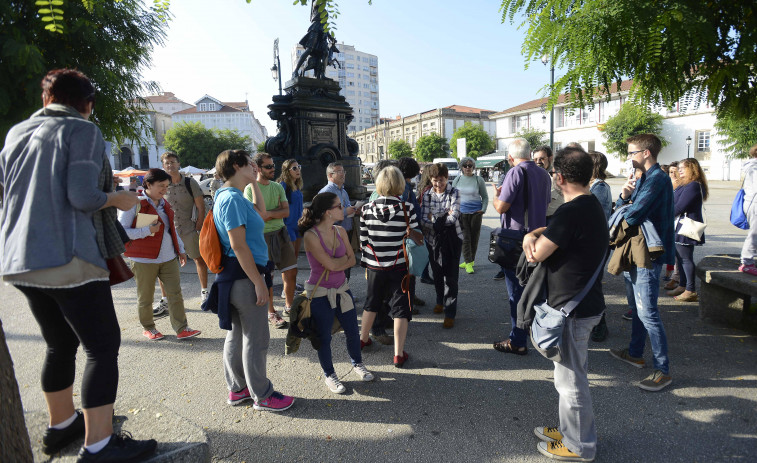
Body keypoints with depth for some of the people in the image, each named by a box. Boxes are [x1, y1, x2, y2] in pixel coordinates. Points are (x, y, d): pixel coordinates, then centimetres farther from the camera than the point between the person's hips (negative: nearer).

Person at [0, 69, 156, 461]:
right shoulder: (82, 130, -7)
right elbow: (83, 197, -18)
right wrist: (118, 199, 0)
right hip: (68, 259, -8)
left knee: (60, 344, 20)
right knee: (103, 346, -2)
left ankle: (60, 426, 34)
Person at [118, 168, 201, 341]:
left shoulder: (164, 204, 14)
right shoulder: (135, 203, -8)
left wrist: (180, 249, 23)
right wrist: (147, 231, -21)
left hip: (169, 257, 6)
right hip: (144, 259, -5)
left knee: (175, 293, 1)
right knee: (145, 297, 8)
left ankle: (181, 329, 5)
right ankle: (148, 328, 27)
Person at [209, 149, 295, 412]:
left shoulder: (231, 196, 14)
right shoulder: (233, 198, -18)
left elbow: (261, 214, 27)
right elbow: (238, 245, -22)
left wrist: (254, 182, 21)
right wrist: (259, 282, -20)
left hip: (238, 278, 11)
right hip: (244, 276, -11)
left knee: (237, 335, 18)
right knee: (256, 338, 2)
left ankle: (237, 389, 32)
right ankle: (262, 395, 16)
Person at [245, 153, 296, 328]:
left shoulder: (278, 187, 11)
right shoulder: (250, 189, -7)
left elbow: (286, 212, 2)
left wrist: (267, 213, -12)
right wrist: (276, 212, -7)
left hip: (281, 233, 6)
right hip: (263, 236, -5)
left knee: (291, 272, 7)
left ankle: (289, 307, 26)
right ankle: (271, 313, 18)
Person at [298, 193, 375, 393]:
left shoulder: (340, 231, -1)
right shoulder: (311, 236, -20)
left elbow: (352, 260, 0)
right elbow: (331, 265, -23)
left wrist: (336, 265, -15)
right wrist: (344, 258, -6)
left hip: (342, 288, 6)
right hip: (320, 293, -5)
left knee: (352, 331, 15)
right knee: (324, 337, 9)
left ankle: (357, 364, 41)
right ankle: (329, 375, 31)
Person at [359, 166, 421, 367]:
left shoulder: (367, 209, -5)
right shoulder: (407, 208, -12)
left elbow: (363, 241, 1)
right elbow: (416, 238, -5)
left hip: (374, 266, 3)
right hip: (398, 267, -3)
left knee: (371, 303, 23)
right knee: (400, 308, 7)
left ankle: (362, 339, 40)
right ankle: (399, 354, 12)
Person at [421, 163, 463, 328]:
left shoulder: (454, 193, -5)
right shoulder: (427, 195, 2)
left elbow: (454, 217, -17)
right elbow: (423, 220, -7)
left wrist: (434, 220, -11)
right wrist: (444, 218, -16)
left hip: (452, 239, -3)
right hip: (433, 239, 3)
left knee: (450, 275, -3)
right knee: (437, 273, 16)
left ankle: (450, 313, 6)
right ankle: (440, 301, 41)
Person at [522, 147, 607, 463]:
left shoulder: (571, 212, -25)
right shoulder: (592, 205, 8)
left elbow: (536, 255, -22)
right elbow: (556, 230, 12)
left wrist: (533, 239, -1)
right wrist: (532, 235, -9)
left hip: (573, 309, -10)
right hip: (586, 303, 10)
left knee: (570, 379, 7)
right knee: (573, 374, 24)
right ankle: (570, 429, 41)